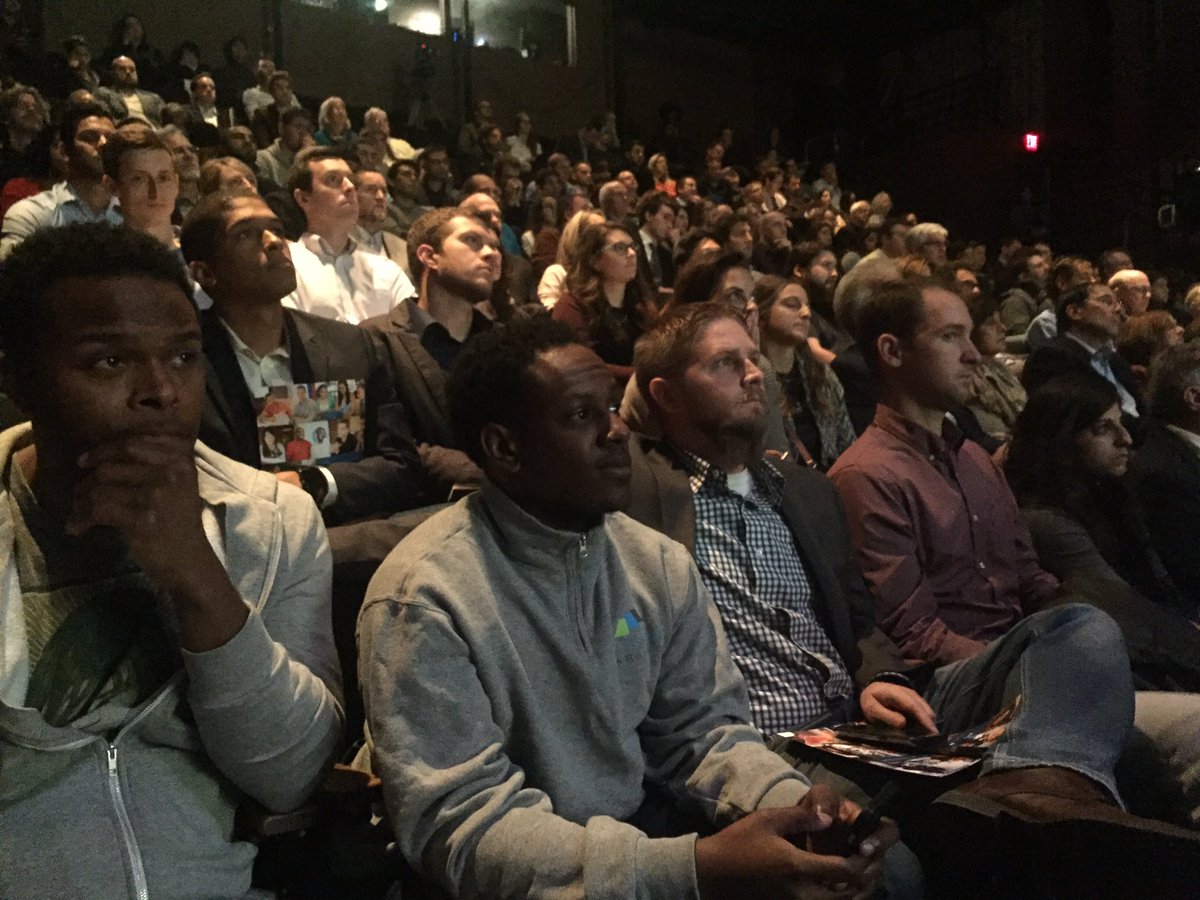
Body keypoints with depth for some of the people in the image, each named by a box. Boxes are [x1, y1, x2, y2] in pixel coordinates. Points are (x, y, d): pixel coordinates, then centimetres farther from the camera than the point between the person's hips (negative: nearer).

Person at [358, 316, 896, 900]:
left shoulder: (660, 564, 1)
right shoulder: (424, 597, -18)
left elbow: (700, 726, 5)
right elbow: (460, 823, -23)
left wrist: (794, 804, -17)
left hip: (643, 827, 6)